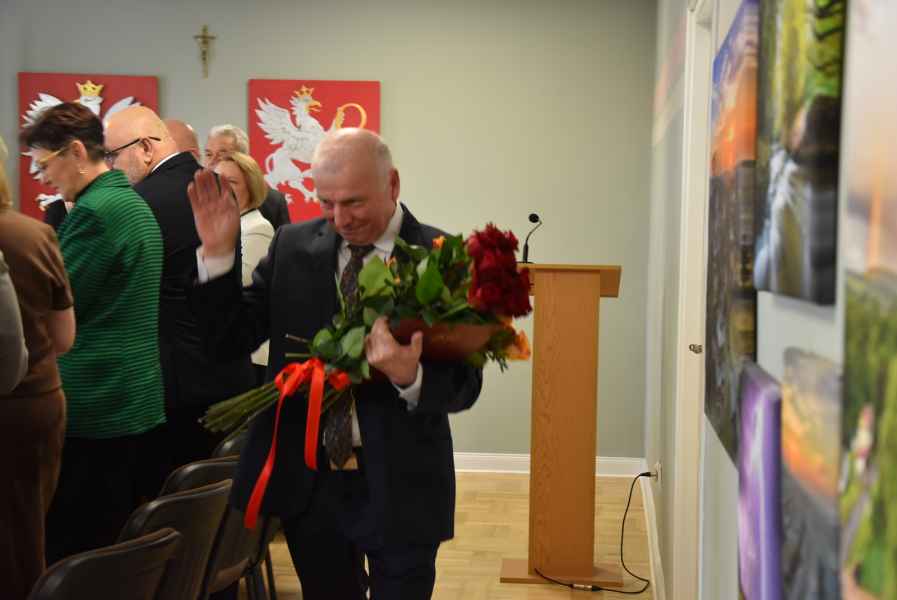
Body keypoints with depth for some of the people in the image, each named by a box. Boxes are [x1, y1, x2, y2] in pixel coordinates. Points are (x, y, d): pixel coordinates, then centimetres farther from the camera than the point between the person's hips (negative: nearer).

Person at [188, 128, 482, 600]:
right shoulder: (293, 247, 1)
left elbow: (465, 384, -10)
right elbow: (230, 338, 1)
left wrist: (410, 377, -31)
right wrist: (217, 253, -11)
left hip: (398, 485, -3)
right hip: (306, 477, 3)